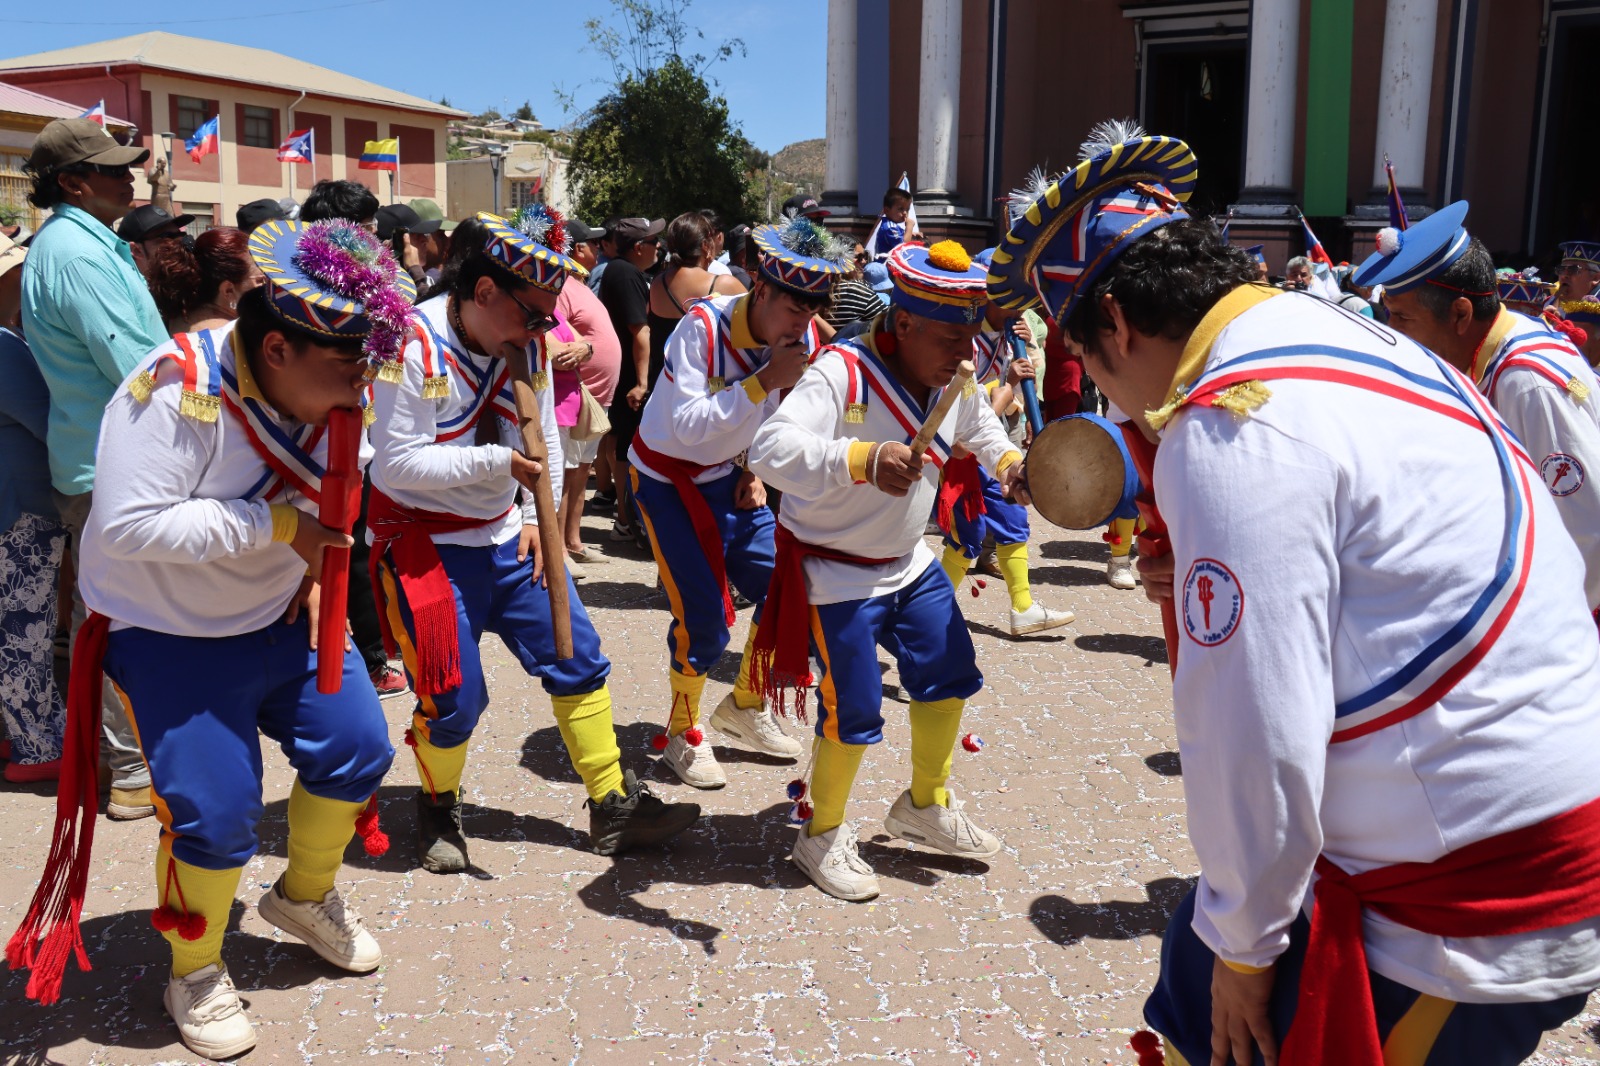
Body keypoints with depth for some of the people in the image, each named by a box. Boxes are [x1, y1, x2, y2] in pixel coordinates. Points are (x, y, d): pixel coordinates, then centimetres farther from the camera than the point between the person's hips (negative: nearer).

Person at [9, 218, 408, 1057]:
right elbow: (132, 525, -35)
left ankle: (304, 896, 36)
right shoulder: (177, 391, -29)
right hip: (169, 639, -7)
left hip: (281, 618, 7)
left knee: (355, 751, 6)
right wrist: (276, 525, -34)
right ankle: (195, 974, 22)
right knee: (213, 814, -7)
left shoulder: (330, 391, -6)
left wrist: (314, 571, -3)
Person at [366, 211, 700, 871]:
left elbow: (544, 440, 11)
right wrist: (501, 461, -22)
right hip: (425, 542, -6)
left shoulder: (529, 344, 0)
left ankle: (613, 806, 17)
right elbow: (397, 463, -22)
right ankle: (438, 806, 25)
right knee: (455, 699, -7)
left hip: (506, 535, 6)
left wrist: (536, 516, -1)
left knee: (579, 661, 4)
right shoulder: (413, 344, -20)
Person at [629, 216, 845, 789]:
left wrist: (756, 470, 0)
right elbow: (688, 425, -34)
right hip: (668, 479, -6)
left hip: (726, 477, 6)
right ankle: (682, 735, 12)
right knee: (705, 617, -12)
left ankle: (744, 707, 25)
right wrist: (764, 381, -36)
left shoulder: (804, 340, -8)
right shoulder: (703, 326, -26)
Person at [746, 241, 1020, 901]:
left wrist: (1007, 460, -3)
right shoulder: (842, 375, -30)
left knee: (950, 676, 15)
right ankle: (821, 834, 23)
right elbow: (771, 449, -44)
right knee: (854, 713, -4)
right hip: (835, 573, -8)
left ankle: (925, 807, 39)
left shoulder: (955, 379, -5)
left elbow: (977, 425, 19)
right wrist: (862, 460, -59)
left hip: (907, 562, 8)